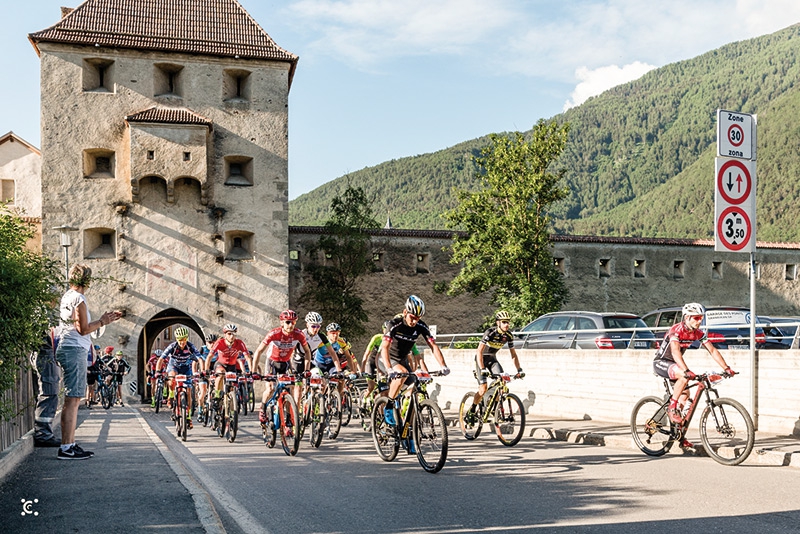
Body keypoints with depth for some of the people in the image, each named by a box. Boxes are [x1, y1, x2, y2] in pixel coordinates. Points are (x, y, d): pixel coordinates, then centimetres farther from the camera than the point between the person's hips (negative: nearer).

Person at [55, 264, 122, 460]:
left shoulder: (68, 297, 19)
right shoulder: (78, 299, -11)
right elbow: (83, 329, -15)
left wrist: (104, 319, 22)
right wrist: (102, 322, -1)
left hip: (69, 350, 10)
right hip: (74, 350, -10)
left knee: (73, 399, 11)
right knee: (72, 399, -11)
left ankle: (70, 444, 14)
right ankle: (66, 448, -11)